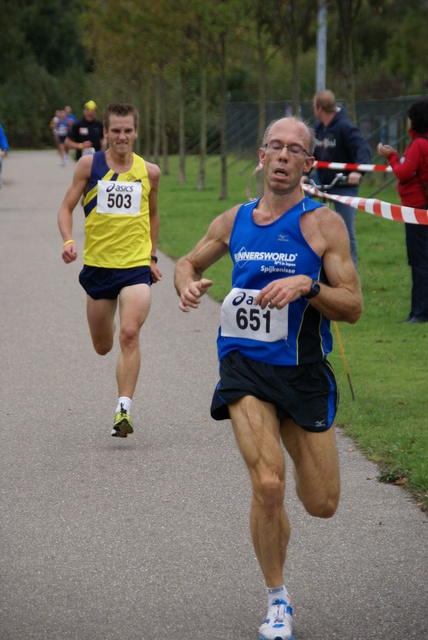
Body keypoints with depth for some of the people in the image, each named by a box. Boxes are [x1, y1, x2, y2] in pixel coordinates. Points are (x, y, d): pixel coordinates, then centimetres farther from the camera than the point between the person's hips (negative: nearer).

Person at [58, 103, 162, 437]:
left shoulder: (149, 172, 3)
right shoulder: (89, 165, -2)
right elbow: (66, 208, 2)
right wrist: (68, 240, -16)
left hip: (137, 266, -1)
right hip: (98, 265, 1)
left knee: (130, 334, -21)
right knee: (103, 346, 13)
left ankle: (124, 410, -19)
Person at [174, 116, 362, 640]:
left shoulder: (323, 223, -4)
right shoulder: (235, 221, 7)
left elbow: (353, 307, -6)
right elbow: (189, 262, 24)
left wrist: (307, 285, -23)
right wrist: (188, 283, 1)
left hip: (303, 373, -1)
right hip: (244, 367, 1)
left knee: (322, 505, 6)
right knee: (268, 485, -19)